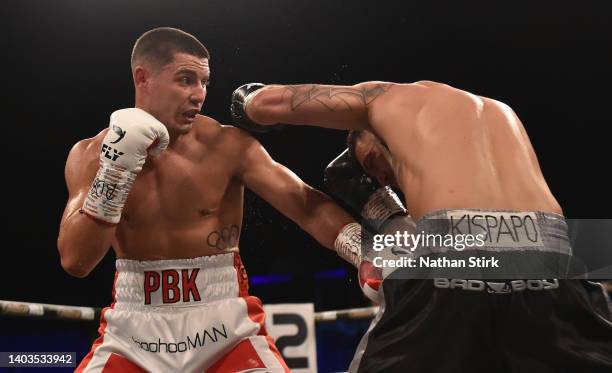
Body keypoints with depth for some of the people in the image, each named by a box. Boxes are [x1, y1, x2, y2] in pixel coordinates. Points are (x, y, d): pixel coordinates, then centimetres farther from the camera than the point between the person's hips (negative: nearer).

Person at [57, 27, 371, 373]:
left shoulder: (228, 145, -8)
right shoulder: (91, 154, -2)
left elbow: (306, 205, -15)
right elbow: (75, 261, -10)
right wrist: (114, 171, -20)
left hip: (225, 322, -1)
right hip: (135, 328, 2)